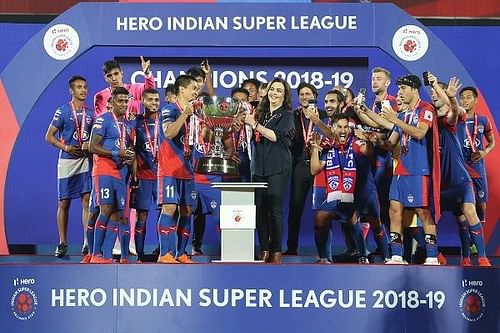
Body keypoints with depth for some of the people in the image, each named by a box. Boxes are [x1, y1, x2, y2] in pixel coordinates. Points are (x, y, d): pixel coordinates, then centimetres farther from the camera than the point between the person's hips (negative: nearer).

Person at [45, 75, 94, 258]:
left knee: (87, 200, -4)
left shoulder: (91, 113, 10)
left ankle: (87, 243, -2)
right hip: (67, 161, -3)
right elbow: (49, 136, -2)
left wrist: (91, 145, -5)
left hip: (86, 161, 3)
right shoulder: (62, 111, -2)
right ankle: (62, 244, 11)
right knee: (64, 203, 3)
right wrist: (66, 148, -15)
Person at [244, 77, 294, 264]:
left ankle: (276, 251, -2)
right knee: (260, 209, 1)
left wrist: (255, 125, -12)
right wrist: (248, 126, 8)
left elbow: (276, 136, -12)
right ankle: (264, 250, 7)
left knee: (275, 209, -8)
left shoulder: (287, 115, 2)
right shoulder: (261, 113, 18)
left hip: (278, 168, -5)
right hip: (260, 166, 5)